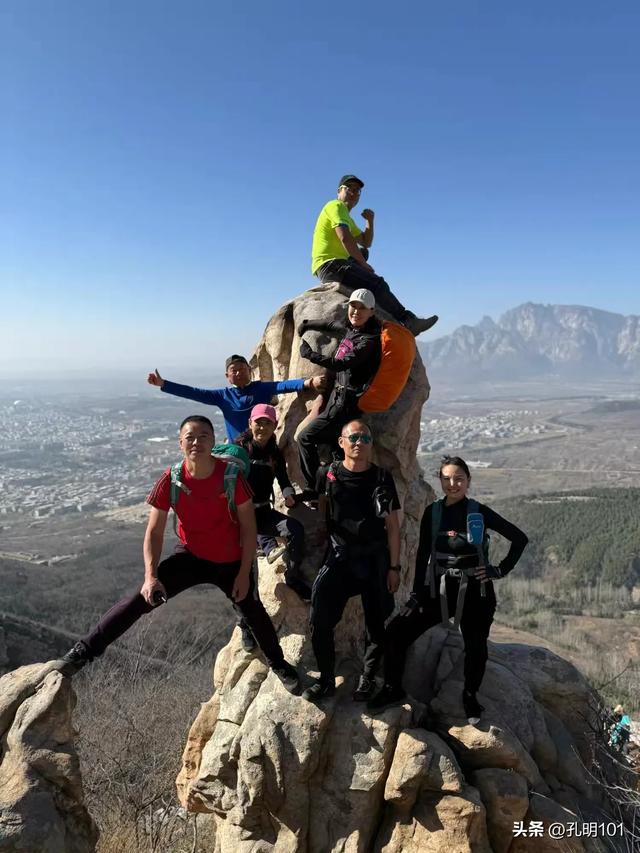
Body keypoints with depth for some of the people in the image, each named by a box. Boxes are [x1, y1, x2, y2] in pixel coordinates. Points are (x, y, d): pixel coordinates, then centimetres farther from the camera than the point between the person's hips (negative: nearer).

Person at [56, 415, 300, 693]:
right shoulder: (171, 480, -19)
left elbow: (248, 527, -13)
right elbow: (154, 532, -12)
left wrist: (244, 574, -12)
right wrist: (151, 576, -23)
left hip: (231, 562, 0)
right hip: (190, 556, 1)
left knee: (254, 612, 13)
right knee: (142, 598, -15)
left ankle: (279, 664, 39)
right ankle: (84, 651, -4)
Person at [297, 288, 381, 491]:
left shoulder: (369, 340, -16)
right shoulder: (351, 330, 9)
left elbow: (342, 364, -27)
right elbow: (331, 325, 30)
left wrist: (310, 355, -25)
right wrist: (307, 324, 42)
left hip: (346, 402, -9)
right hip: (340, 397, 9)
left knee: (306, 438, -7)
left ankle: (315, 488, -3)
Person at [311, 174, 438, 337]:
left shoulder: (346, 216, 28)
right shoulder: (336, 206, -2)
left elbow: (366, 243, 29)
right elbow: (345, 238, -17)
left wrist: (370, 221, 14)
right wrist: (363, 263, -12)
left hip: (336, 264, 10)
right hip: (330, 265, -10)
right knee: (377, 284, -19)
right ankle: (408, 322, -21)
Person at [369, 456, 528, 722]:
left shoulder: (479, 513, -4)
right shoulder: (432, 512, 1)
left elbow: (520, 538, 2)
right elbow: (423, 555, 2)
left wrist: (501, 570, -4)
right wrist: (417, 593, -2)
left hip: (474, 591, -1)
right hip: (438, 589, 2)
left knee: (476, 646, 5)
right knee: (396, 632, -9)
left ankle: (470, 698, 33)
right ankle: (393, 689, 10)